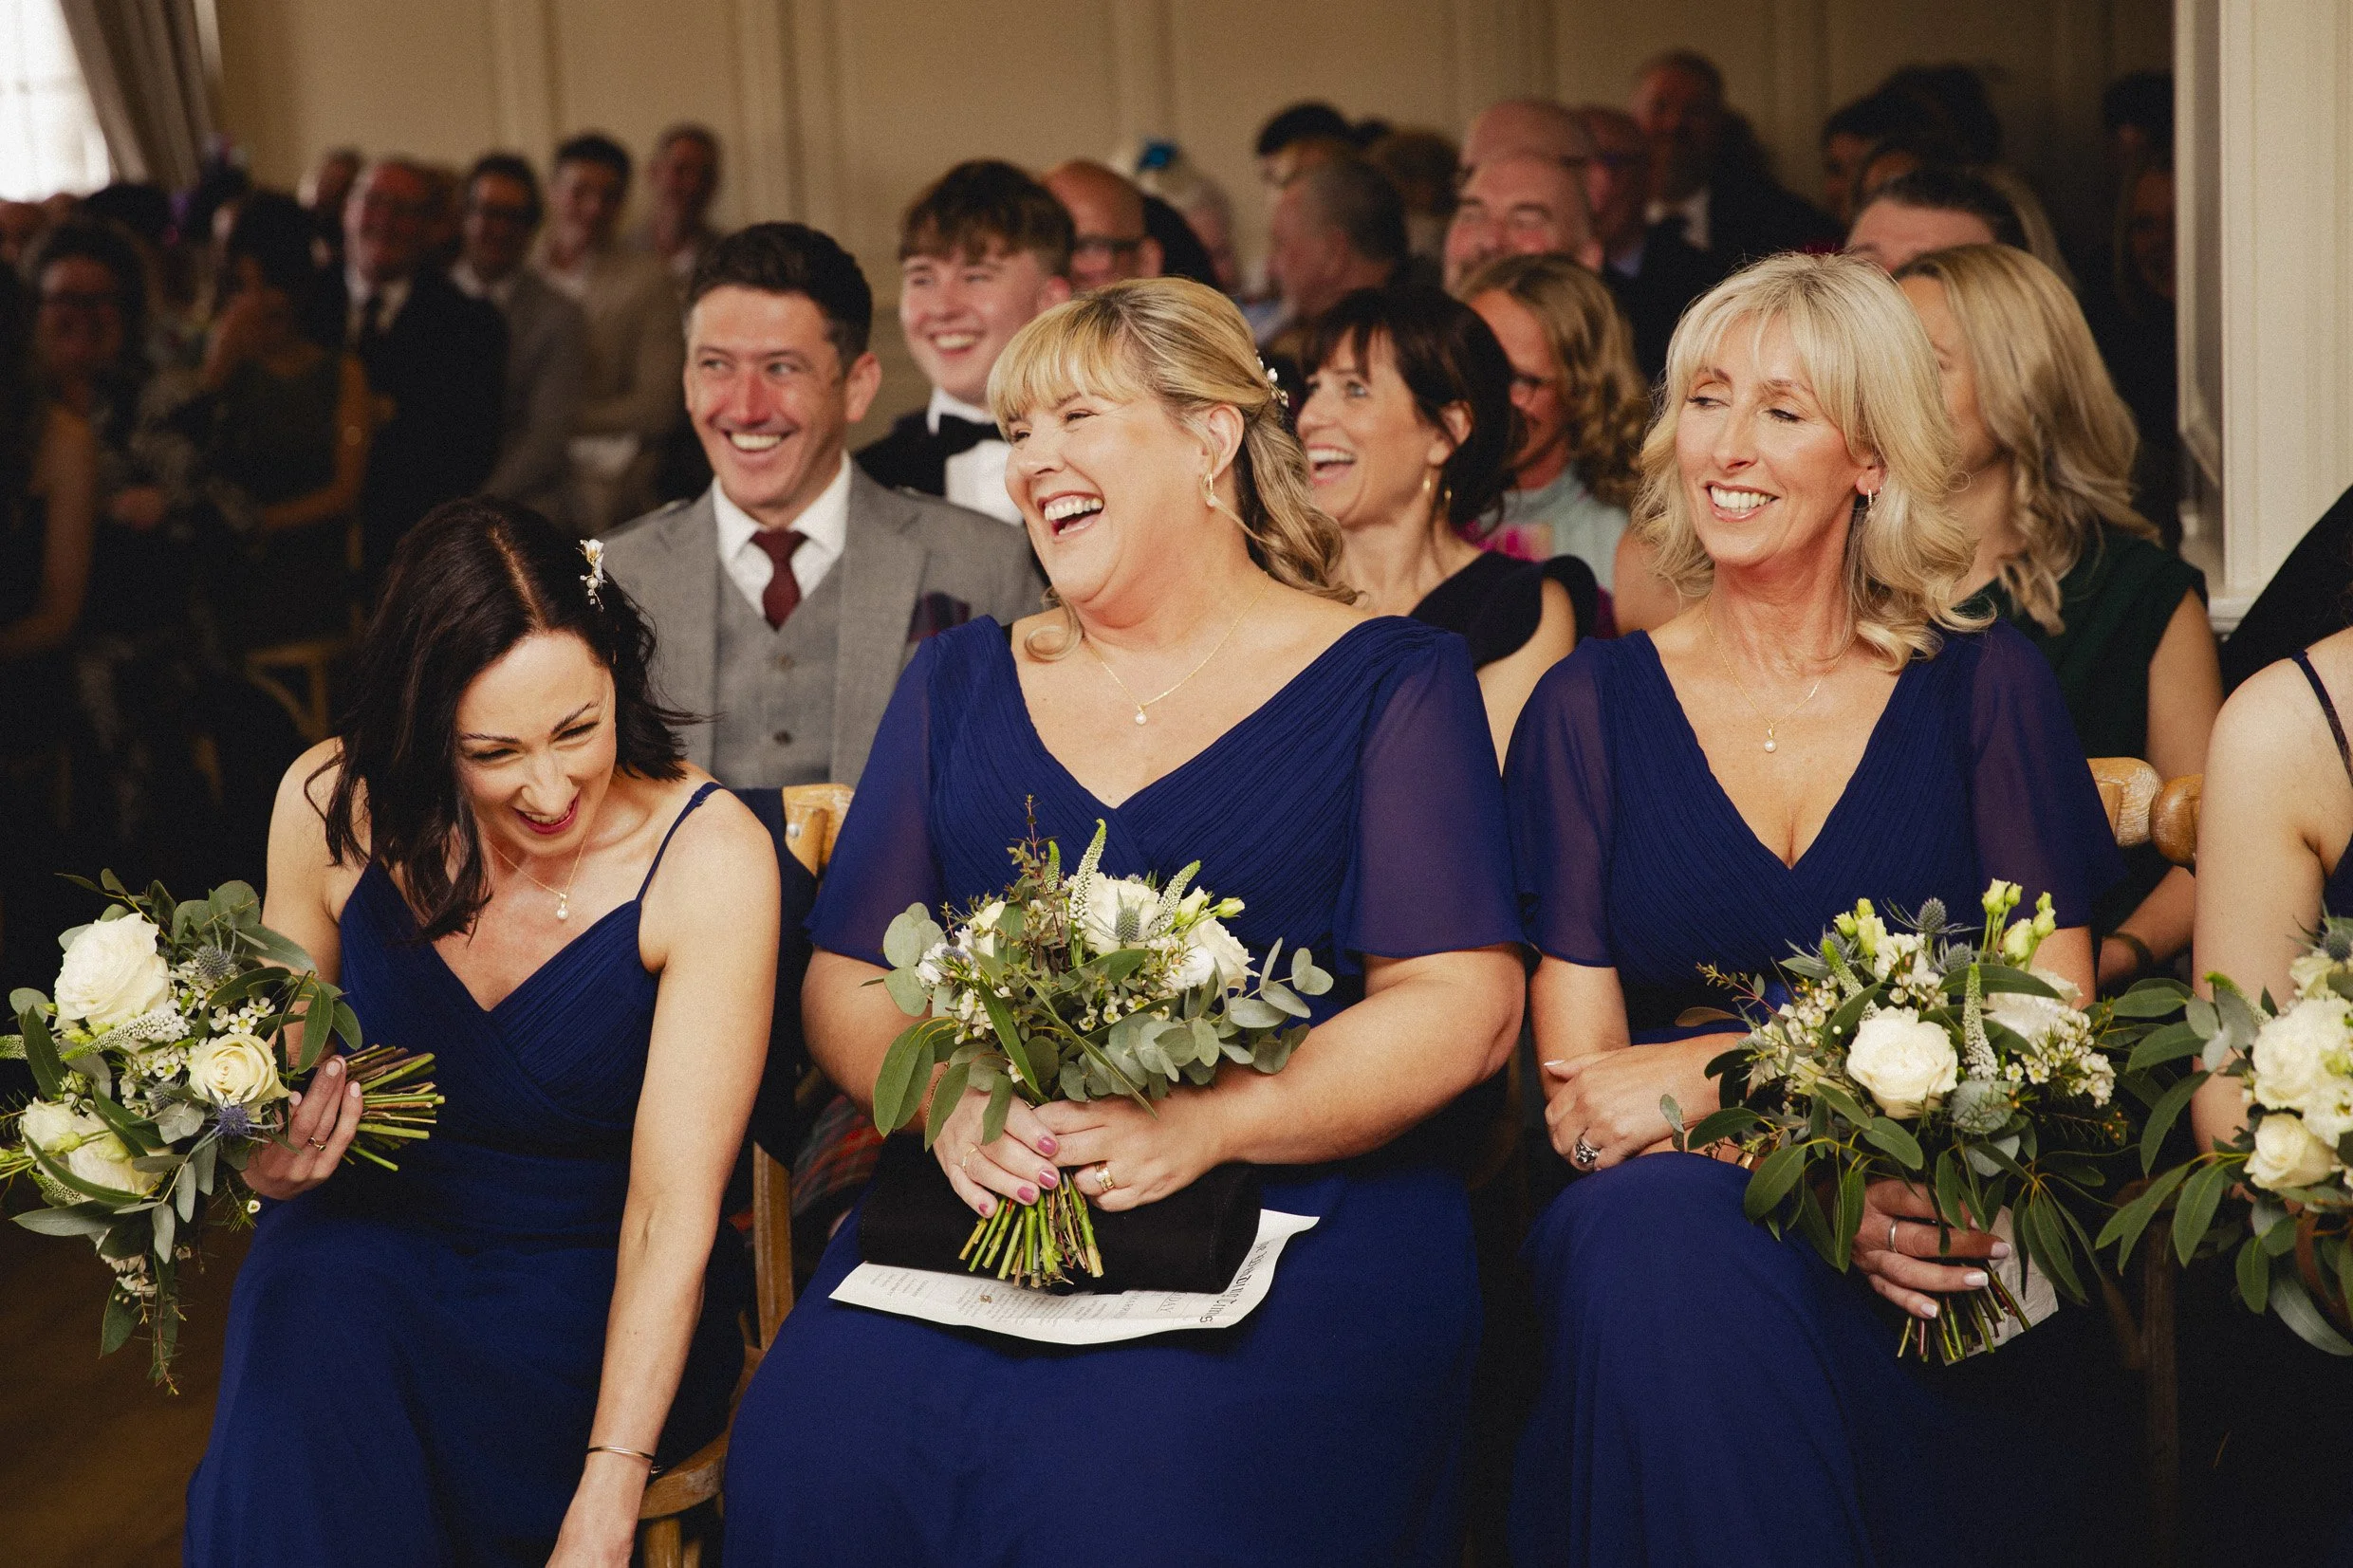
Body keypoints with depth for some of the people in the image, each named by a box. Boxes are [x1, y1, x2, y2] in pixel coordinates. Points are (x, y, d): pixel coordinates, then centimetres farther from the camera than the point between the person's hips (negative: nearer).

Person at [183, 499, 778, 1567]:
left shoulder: (709, 856, -18)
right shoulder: (335, 806, -8)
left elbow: (674, 1207, -21)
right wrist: (268, 1156, -16)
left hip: (597, 1298, -3)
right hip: (368, 1247, 3)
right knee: (310, 1299, -32)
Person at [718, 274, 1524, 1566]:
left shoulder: (1390, 682, 7)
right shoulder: (960, 684, 19)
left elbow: (1461, 1008, -3)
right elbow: (846, 983, 14)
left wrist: (1201, 1123, -17)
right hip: (983, 1202, 3)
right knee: (816, 1451, -27)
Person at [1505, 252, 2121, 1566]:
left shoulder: (1987, 688, 8)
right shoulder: (1595, 705, 9)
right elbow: (1578, 1092, 1)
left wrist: (1707, 1081, -12)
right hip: (1673, 1232, 1)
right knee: (1651, 1226, -34)